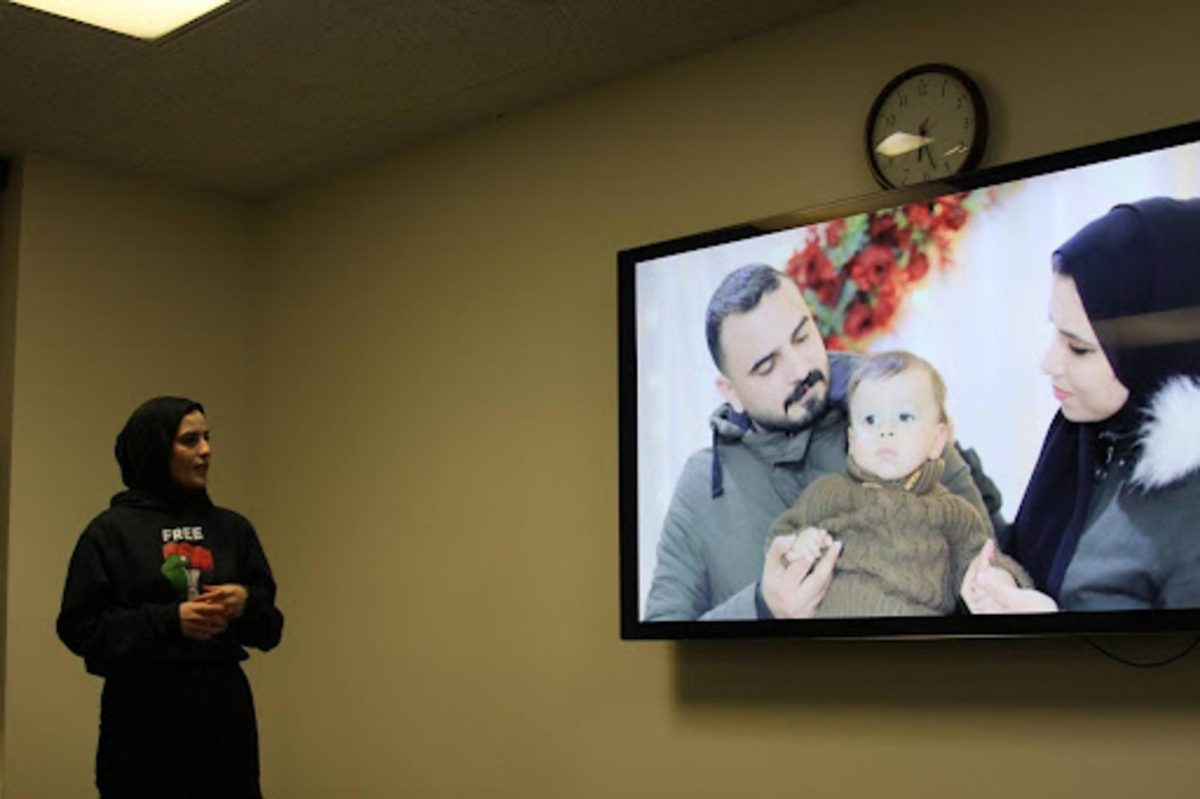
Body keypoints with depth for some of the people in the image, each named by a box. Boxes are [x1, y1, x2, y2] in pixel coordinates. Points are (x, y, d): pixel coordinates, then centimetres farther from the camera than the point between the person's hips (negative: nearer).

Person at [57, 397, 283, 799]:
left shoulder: (232, 528, 11)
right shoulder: (111, 531, 0)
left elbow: (270, 628, 13)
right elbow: (81, 628, -5)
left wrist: (246, 603, -9)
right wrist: (170, 620, -15)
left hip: (225, 705, 3)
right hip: (144, 710, -3)